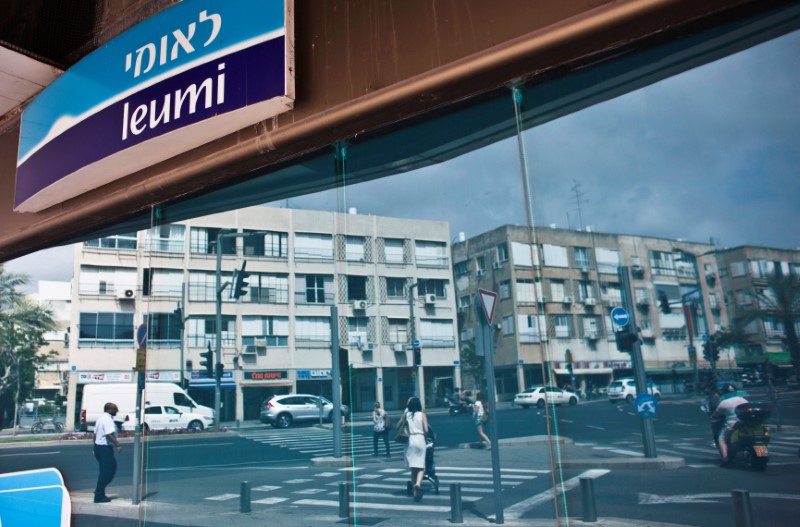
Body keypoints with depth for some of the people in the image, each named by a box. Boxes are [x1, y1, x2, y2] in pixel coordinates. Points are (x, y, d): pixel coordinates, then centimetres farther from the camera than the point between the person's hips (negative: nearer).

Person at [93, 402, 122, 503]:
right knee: (105, 472, -3)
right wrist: (118, 445, -20)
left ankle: (99, 491, 21)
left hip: (98, 446, 10)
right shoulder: (108, 419, -18)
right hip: (105, 448, -10)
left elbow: (95, 434, 18)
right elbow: (110, 435, -26)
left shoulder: (100, 418, 13)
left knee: (112, 466, 20)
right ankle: (99, 496, 3)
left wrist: (95, 447, 24)